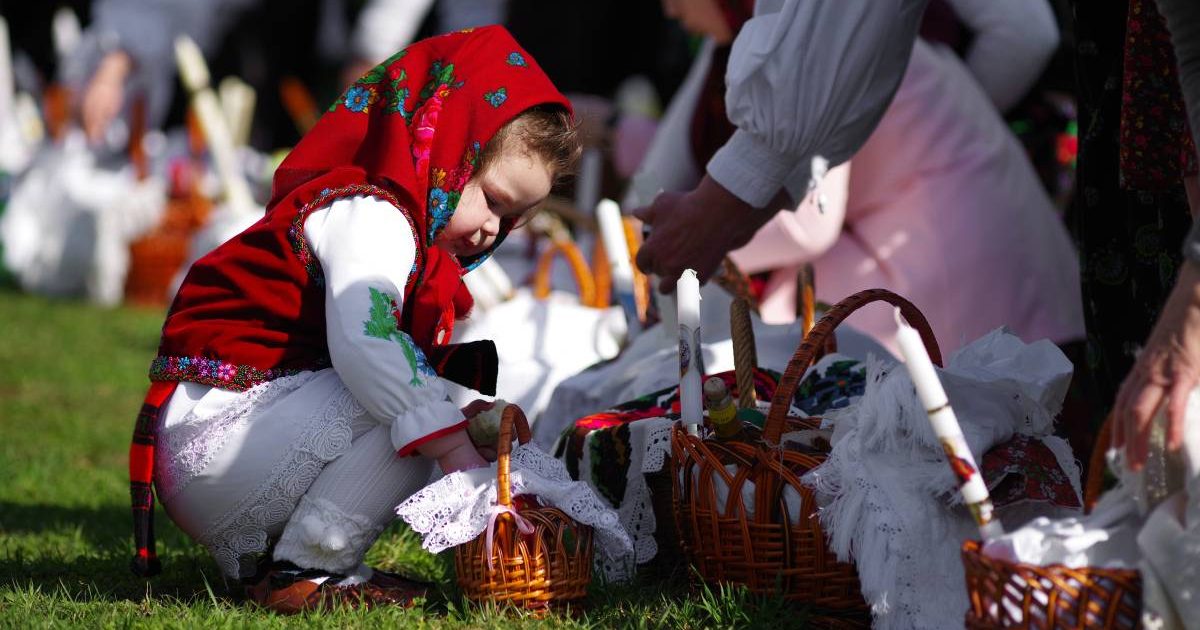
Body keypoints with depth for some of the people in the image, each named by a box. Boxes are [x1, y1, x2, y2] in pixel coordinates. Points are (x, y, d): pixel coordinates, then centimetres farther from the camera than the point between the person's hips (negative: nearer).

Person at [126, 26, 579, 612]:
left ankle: (255, 552, 9)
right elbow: (363, 342, -31)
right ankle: (305, 568, -13)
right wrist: (453, 443, -35)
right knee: (408, 407, -20)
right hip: (212, 433, -10)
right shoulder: (371, 216, -13)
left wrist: (465, 421, -4)